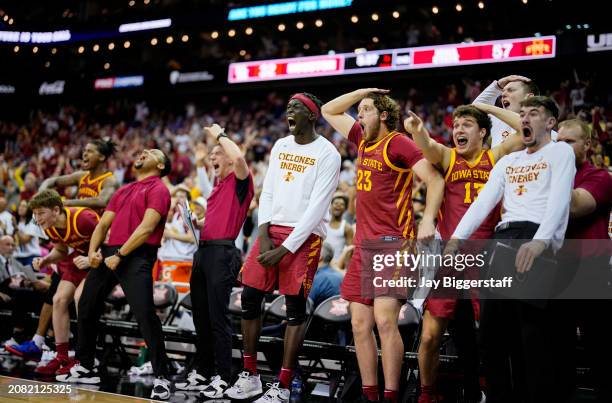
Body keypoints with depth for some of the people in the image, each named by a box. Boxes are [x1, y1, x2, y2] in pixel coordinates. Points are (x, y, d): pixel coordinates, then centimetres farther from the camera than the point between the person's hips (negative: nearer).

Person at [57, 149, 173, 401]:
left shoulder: (158, 189, 0)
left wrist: (119, 255, -16)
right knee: (87, 307, 12)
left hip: (137, 256, -8)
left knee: (144, 314, -19)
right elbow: (103, 224, 20)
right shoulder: (122, 191, 24)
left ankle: (161, 378, -12)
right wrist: (93, 252, 3)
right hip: (108, 253, 8)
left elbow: (146, 228, -12)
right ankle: (85, 368, 27)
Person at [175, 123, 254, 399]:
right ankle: (202, 373, 20)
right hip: (203, 251, 9)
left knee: (218, 317, -8)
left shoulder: (239, 181, -3)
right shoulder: (217, 186, 22)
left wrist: (220, 135, -11)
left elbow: (239, 157, -26)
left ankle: (222, 378, -2)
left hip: (222, 252, -9)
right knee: (200, 316, 12)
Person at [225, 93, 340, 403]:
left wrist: (284, 249, -16)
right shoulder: (280, 146, 13)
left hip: (304, 237, -7)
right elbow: (267, 193, 13)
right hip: (272, 229, 7)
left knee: (295, 308, -4)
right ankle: (250, 376, 17)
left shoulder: (327, 154, -9)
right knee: (249, 299, 4)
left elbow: (317, 208, -13)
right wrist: (264, 236, -2)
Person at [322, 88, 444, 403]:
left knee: (385, 320, -15)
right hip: (364, 244, 8)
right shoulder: (363, 140, 16)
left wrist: (428, 220, -25)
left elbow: (435, 179, -13)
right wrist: (363, 91, 15)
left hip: (393, 242, -8)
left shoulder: (398, 143, -6)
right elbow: (329, 111, 27)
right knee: (360, 324, 5)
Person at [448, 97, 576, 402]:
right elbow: (483, 202, 16)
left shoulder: (560, 152, 7)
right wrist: (457, 237, 1)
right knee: (492, 328, 5)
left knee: (534, 330, -12)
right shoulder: (507, 162, 26)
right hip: (502, 239, 6)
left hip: (536, 237, -6)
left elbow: (558, 199, -9)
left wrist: (539, 241, -26)